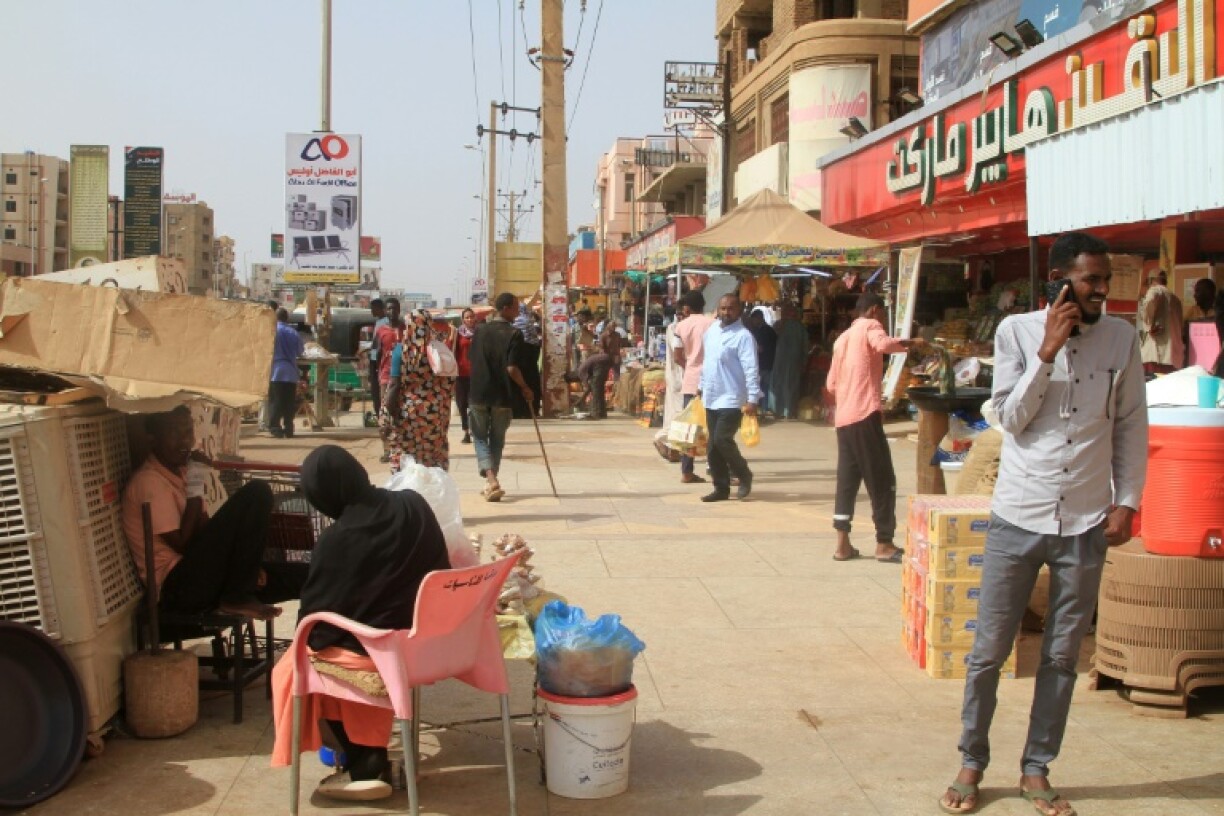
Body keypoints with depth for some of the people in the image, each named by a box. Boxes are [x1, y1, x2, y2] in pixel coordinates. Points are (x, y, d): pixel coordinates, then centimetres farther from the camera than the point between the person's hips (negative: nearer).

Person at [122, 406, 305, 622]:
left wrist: (247, 565, 3)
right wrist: (195, 488, -15)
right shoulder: (149, 481, -11)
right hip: (180, 586, -8)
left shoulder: (180, 472, 16)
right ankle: (237, 598, -14)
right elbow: (183, 544, -16)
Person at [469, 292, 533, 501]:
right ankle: (491, 484, 19)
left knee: (480, 437, 9)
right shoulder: (514, 334, -11)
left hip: (479, 393, 2)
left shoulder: (480, 330, 4)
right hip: (502, 395, -2)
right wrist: (525, 388, -3)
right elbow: (511, 368, -17)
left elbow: (472, 361, 10)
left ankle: (491, 479, -11)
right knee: (497, 439, 14)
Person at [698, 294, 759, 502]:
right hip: (710, 399, 7)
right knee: (713, 445, 8)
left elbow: (751, 370, -18)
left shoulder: (743, 336, -13)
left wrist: (752, 399, -24)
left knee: (722, 439, -16)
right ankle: (721, 488, 17)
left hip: (731, 399, -7)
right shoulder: (711, 331, 11)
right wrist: (702, 388, 20)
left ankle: (744, 475, 7)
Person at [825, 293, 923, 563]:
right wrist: (911, 343, -10)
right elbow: (883, 344, -24)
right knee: (882, 480, -2)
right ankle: (884, 544, 0)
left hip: (843, 418, 8)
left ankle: (843, 544, 7)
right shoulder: (870, 326, 0)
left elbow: (832, 384, 21)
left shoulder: (843, 338, 22)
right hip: (865, 415, -8)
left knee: (847, 480, 10)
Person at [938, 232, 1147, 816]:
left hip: (1086, 524, 2)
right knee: (989, 652, 5)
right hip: (1018, 518, -1)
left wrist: (1126, 501, 1)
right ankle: (972, 764, 21)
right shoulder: (1017, 331, -4)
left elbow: (1131, 427, 7)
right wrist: (1047, 351, -16)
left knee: (1062, 658, 9)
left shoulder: (1121, 338, 1)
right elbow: (1011, 418, -8)